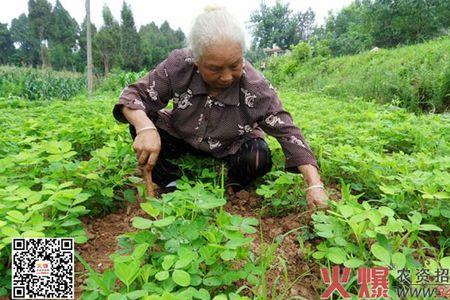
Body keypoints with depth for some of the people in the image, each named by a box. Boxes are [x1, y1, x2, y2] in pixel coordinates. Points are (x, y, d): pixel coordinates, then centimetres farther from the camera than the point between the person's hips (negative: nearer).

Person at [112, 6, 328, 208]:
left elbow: (288, 133, -26)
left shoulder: (256, 87, -29)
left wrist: (315, 185, -34)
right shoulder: (178, 66, -27)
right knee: (141, 122, -23)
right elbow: (134, 94, -22)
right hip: (181, 138, 1)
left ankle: (228, 187, 3)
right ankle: (172, 186, -5)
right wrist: (146, 128, -45)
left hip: (231, 147, 0)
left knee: (259, 158, -30)